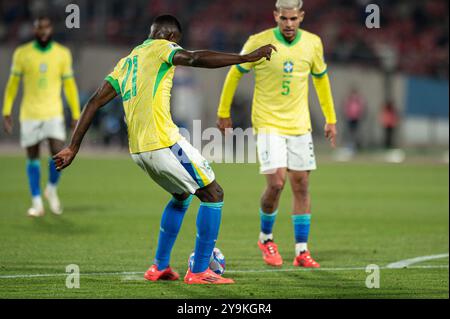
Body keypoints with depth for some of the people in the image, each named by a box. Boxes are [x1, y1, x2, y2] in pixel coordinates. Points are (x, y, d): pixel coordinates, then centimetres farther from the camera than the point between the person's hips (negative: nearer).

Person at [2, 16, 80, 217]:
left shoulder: (62, 54, 2)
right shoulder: (22, 53, 0)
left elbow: (69, 85, 7)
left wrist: (76, 115, 5)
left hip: (54, 114, 0)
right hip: (29, 115, 0)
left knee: (59, 154, -13)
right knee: (33, 157, 3)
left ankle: (51, 190, 14)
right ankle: (37, 202, 13)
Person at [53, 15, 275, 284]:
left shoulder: (126, 62, 23)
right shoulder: (162, 48, 1)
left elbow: (95, 102, 19)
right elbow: (195, 59, -19)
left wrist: (73, 147, 19)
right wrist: (247, 58, -23)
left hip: (138, 150, 8)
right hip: (164, 142, -8)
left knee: (182, 196, 28)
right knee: (213, 194, 2)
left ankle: (160, 267, 24)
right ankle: (199, 271, -2)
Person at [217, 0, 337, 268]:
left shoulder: (313, 43, 0)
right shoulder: (259, 42, -11)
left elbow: (321, 78, 16)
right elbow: (235, 73, 2)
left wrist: (331, 119, 17)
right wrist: (223, 113, 7)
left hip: (300, 125, 4)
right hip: (268, 123, -4)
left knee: (301, 186, 2)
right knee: (276, 183, -15)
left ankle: (302, 252, 9)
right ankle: (266, 238, 10)